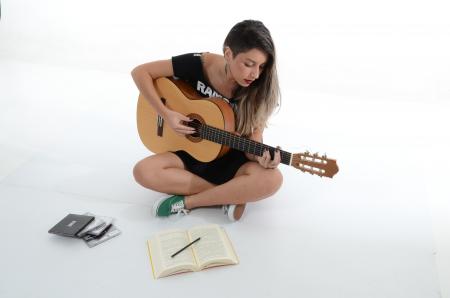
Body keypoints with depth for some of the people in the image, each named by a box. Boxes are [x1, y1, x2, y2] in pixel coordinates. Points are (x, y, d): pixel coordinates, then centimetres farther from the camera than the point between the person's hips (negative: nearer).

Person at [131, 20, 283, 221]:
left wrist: (262, 158, -37)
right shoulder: (199, 64, -19)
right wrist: (165, 114, -20)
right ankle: (231, 195, -19)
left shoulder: (258, 91, -17)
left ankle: (186, 202, -19)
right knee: (144, 172, -27)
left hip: (232, 161, 0)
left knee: (271, 180, -33)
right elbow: (140, 72, -12)